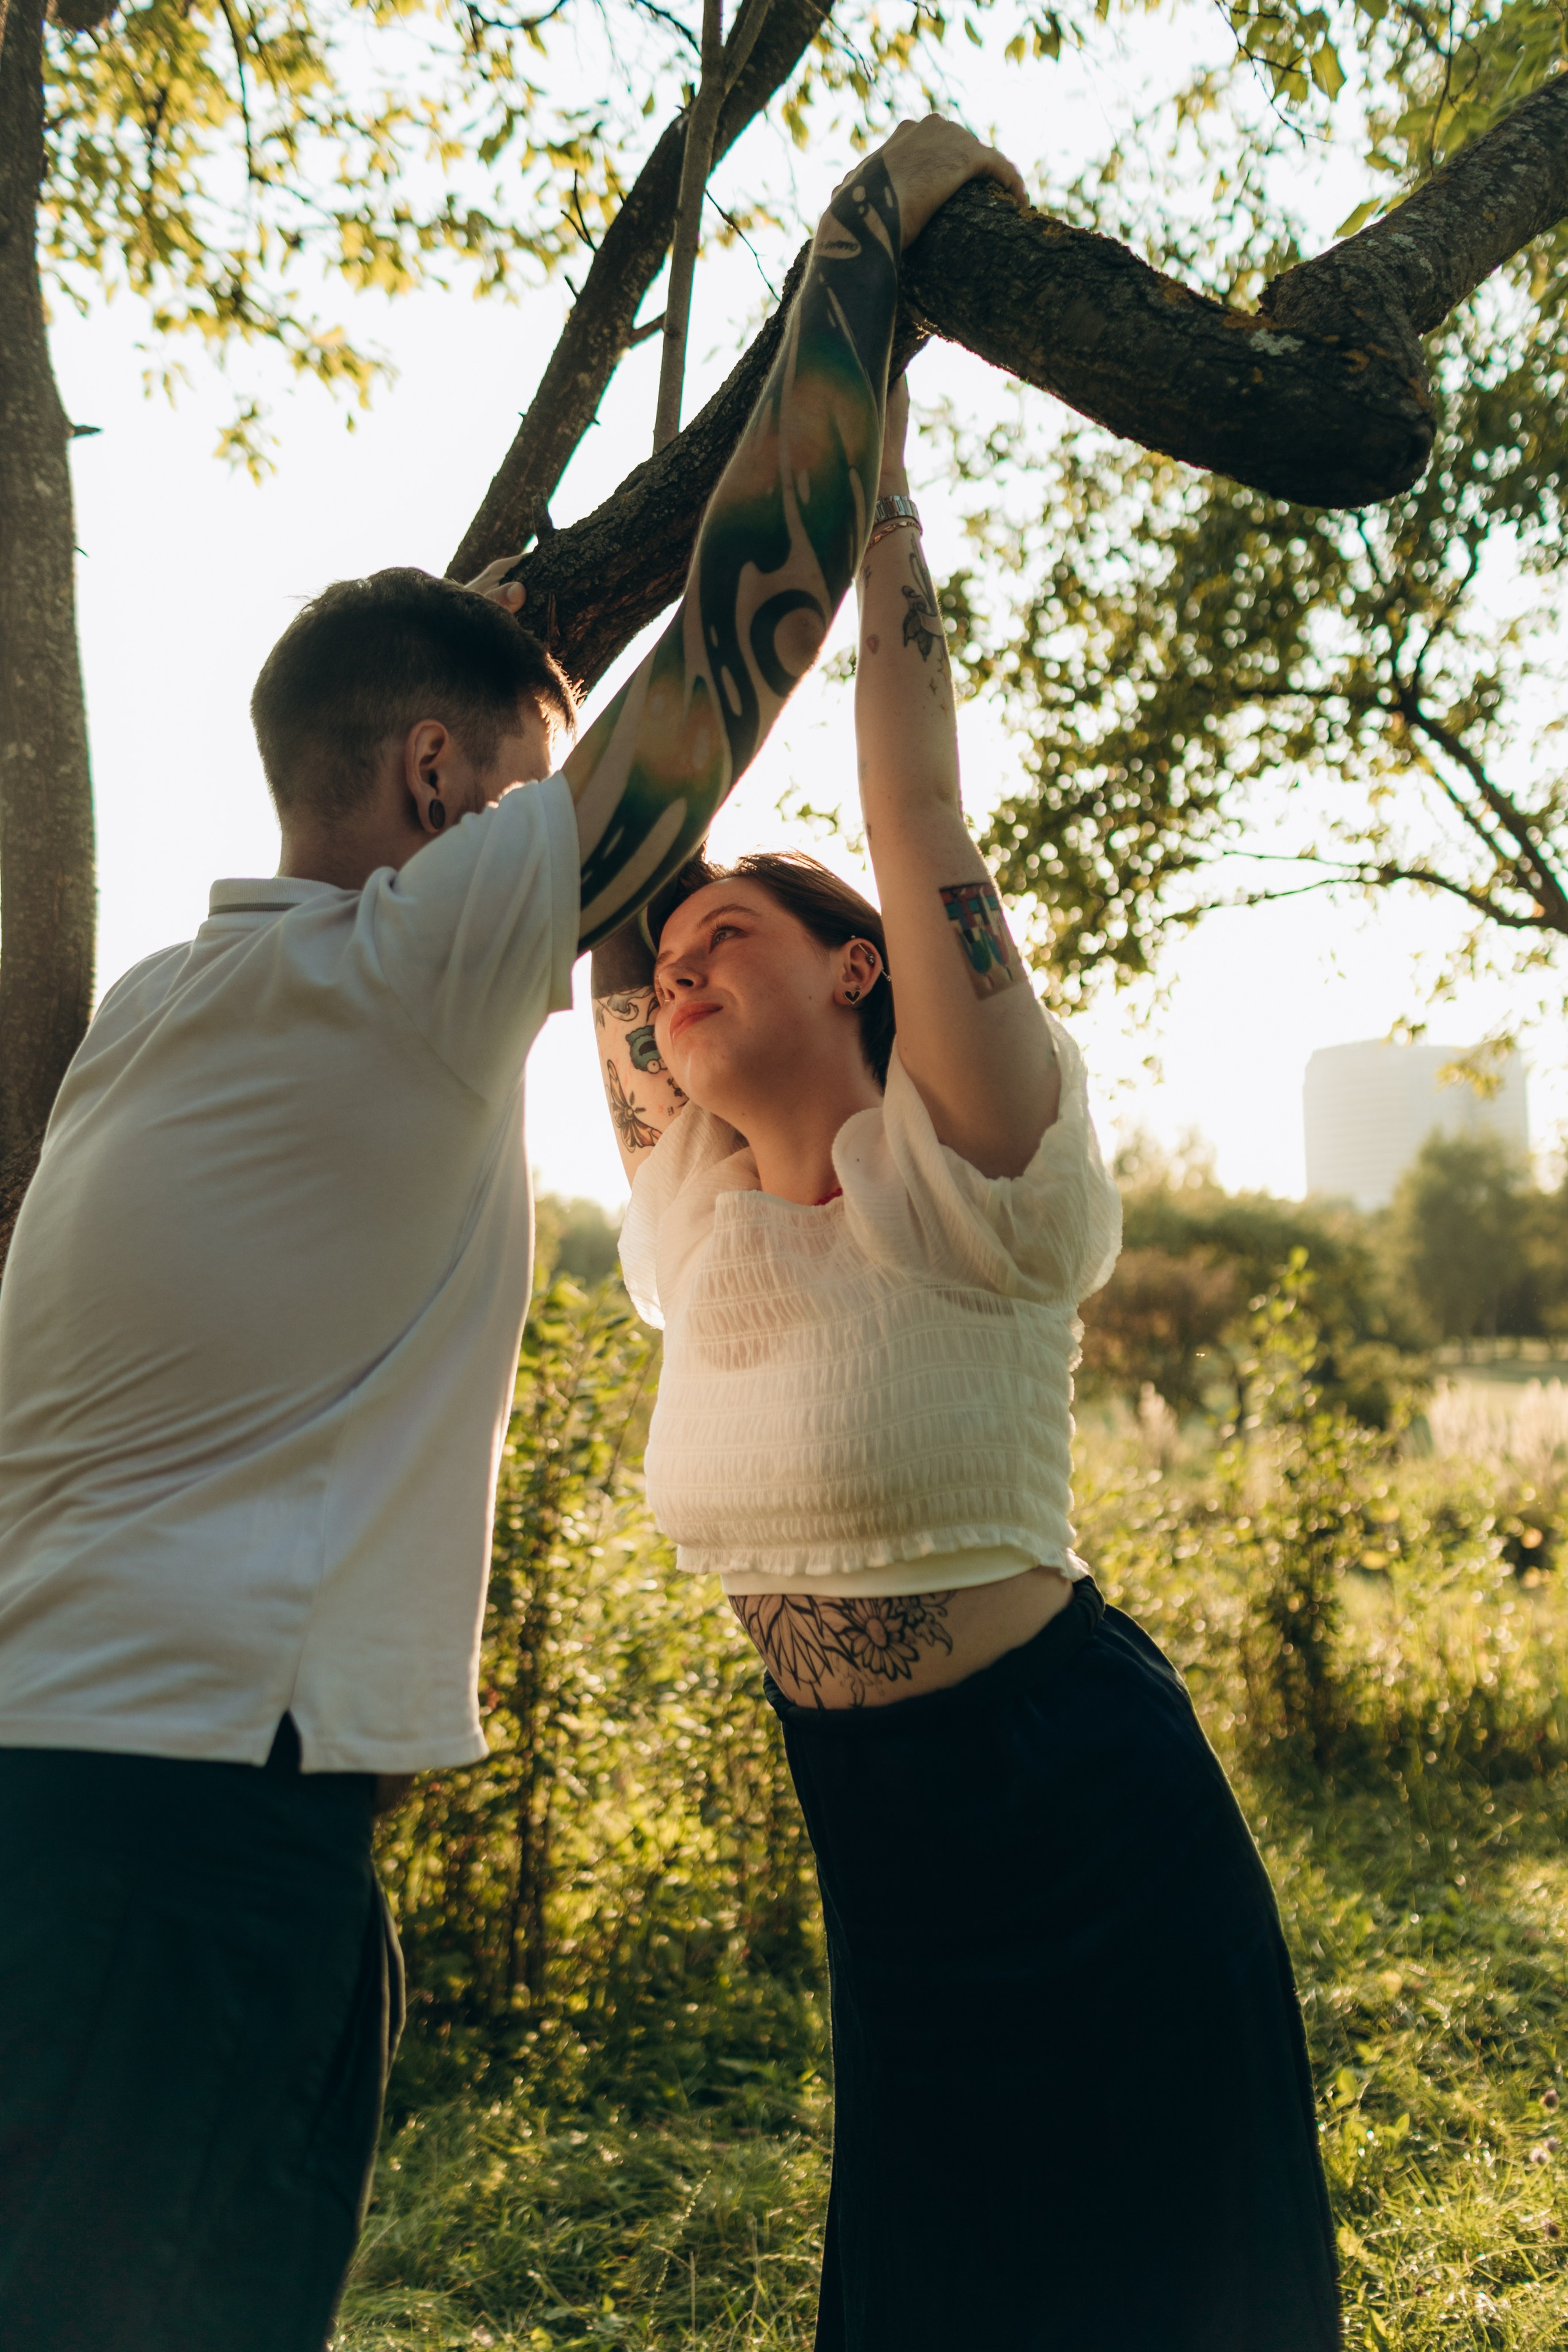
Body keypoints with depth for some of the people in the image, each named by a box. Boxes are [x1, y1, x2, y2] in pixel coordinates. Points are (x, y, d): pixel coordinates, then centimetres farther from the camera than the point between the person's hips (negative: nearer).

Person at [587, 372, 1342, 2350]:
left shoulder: (955, 1190, -14)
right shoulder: (697, 1227, 2)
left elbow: (919, 824, -21)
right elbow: (601, 864, 5)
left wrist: (878, 486, -15)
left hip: (1086, 1830, -6)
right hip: (880, 1846, 6)